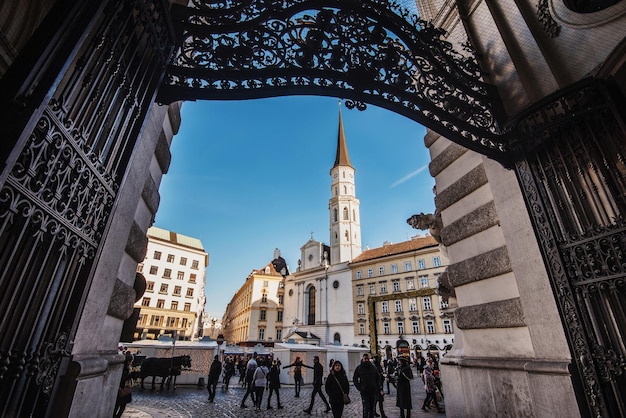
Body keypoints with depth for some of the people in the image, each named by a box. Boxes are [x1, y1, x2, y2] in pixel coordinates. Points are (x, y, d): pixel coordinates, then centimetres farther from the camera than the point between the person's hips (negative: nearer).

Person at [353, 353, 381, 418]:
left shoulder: (373, 367, 3)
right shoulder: (359, 368, -5)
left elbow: (378, 378, 14)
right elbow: (354, 379, 0)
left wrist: (377, 387, 4)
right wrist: (360, 388, -7)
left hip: (373, 391, 3)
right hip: (364, 392, -3)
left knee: (372, 408, 12)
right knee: (366, 409, -7)